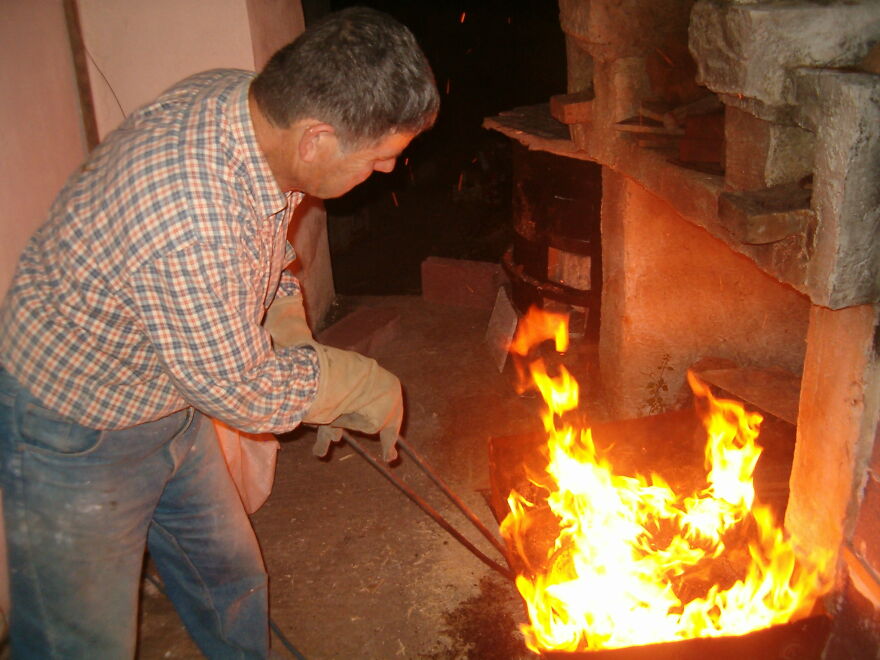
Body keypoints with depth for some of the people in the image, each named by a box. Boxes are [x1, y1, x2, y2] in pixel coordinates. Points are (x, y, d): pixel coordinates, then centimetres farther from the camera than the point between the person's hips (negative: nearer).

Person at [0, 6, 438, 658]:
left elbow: (268, 251, 9)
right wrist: (362, 385, -12)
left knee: (232, 585, 22)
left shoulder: (249, 101, -12)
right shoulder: (191, 222, -41)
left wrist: (292, 333, -1)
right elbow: (242, 394, -26)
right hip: (74, 433, -8)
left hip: (169, 403, 8)